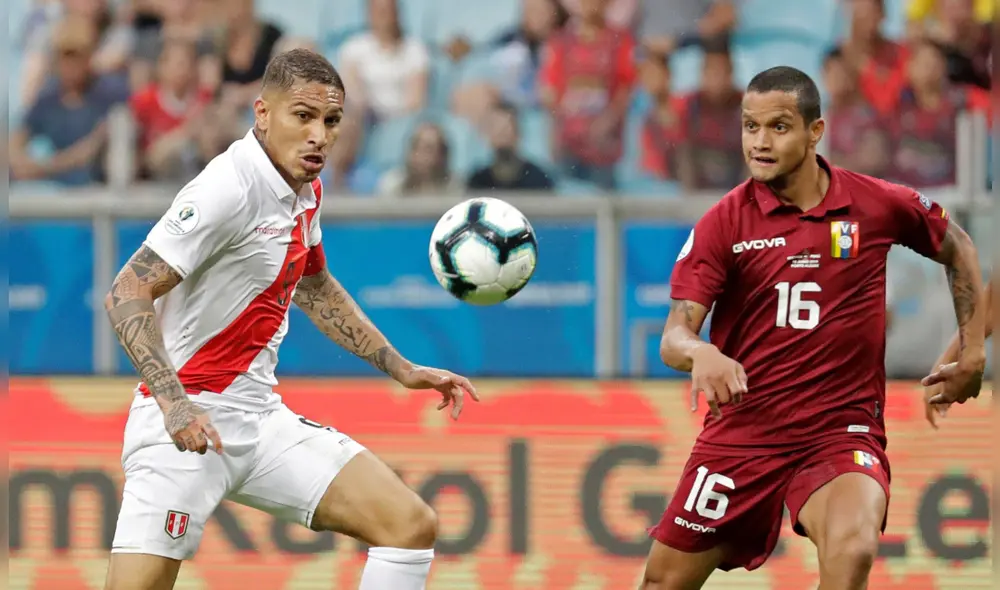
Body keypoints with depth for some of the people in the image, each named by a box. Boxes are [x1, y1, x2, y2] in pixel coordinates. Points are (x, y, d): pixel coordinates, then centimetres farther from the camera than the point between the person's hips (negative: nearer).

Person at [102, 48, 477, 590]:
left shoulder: (305, 191, 9)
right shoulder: (229, 189, -18)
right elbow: (126, 295, -21)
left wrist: (403, 371, 27)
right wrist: (173, 401, -32)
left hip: (262, 422, 8)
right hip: (186, 424, -8)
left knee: (411, 525, -2)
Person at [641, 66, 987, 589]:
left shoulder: (879, 205, -3)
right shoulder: (724, 223, -6)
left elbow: (956, 248, 17)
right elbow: (673, 337, -14)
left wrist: (973, 351, 11)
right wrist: (699, 354, -38)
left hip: (842, 432, -1)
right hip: (741, 429, 1)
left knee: (852, 548, -32)